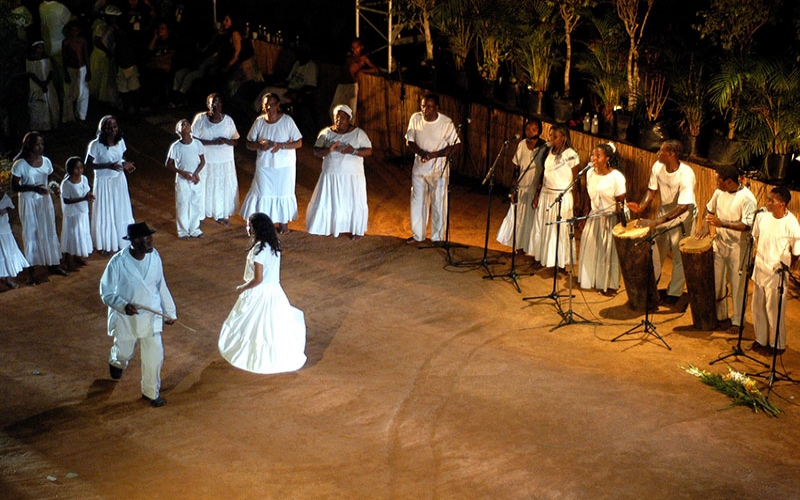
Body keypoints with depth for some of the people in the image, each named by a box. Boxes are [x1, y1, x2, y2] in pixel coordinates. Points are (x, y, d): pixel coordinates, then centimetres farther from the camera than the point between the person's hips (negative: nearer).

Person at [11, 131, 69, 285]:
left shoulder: (46, 161, 0)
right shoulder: (20, 165, -15)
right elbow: (14, 187, -13)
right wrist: (33, 188, -25)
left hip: (45, 200, 4)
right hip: (28, 202, -4)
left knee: (49, 231, 11)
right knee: (31, 233, 2)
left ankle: (53, 264, 26)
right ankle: (31, 271, 10)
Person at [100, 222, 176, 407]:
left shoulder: (154, 256, -11)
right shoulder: (118, 262, -24)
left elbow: (161, 286, 2)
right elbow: (106, 293, -15)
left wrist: (169, 312, 10)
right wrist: (124, 306, -33)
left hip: (151, 316, 3)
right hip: (126, 318, -2)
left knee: (154, 356, 7)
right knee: (124, 353, 21)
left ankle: (151, 392, 32)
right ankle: (115, 361, 60)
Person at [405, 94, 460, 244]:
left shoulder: (446, 123, -16)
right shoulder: (415, 118, -7)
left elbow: (454, 145, -12)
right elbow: (409, 141, 1)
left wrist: (433, 155, -24)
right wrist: (421, 153, -19)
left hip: (439, 170, -3)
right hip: (419, 168, 3)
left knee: (439, 203, 4)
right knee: (417, 201, 12)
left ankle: (438, 237, 18)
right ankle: (418, 234, 28)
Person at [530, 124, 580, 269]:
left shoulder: (571, 155, -12)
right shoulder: (549, 152, 6)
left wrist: (574, 201, -10)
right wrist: (537, 194, 11)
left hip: (561, 197, -6)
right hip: (545, 195, 7)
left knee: (559, 230, 1)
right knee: (542, 228, 12)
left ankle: (559, 262, 13)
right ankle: (543, 258, 26)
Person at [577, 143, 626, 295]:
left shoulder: (616, 177, -19)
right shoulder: (590, 173, -2)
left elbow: (621, 201, -15)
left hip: (610, 219, -6)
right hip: (594, 217, 6)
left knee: (608, 251, 4)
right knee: (591, 248, 12)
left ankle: (610, 285, 18)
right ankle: (594, 280, 30)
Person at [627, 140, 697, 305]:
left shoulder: (686, 174, -32)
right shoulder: (658, 167, -15)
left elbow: (683, 206, -38)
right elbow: (652, 190, 0)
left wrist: (656, 222, -42)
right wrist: (642, 206, -20)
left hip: (683, 217, -5)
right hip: (664, 212, 5)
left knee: (679, 256, 5)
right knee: (656, 249, 15)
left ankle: (674, 293, 19)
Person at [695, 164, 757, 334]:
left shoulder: (747, 198, -20)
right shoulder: (719, 192, 1)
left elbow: (748, 225, -25)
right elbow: (710, 209, 18)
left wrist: (722, 223, -29)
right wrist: (705, 225, 0)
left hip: (738, 248, -6)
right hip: (720, 243, 7)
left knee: (737, 286, 4)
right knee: (716, 282, 14)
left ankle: (737, 321, 17)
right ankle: (719, 315, 31)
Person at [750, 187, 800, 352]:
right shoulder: (762, 215, -6)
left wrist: (786, 266, -4)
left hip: (777, 273, -6)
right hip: (760, 269, 6)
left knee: (775, 311, 6)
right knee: (758, 307, 19)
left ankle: (778, 344, 25)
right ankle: (761, 338, 38)